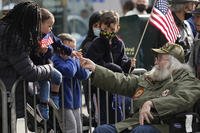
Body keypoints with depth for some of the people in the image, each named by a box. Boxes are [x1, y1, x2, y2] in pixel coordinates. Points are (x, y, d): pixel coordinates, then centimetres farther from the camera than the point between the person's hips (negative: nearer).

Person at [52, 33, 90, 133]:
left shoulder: (74, 59, 10)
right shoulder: (56, 60, -12)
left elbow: (84, 75, -2)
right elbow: (69, 72, -28)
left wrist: (75, 60, -9)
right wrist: (71, 58, -10)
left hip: (75, 102, 7)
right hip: (64, 103, -7)